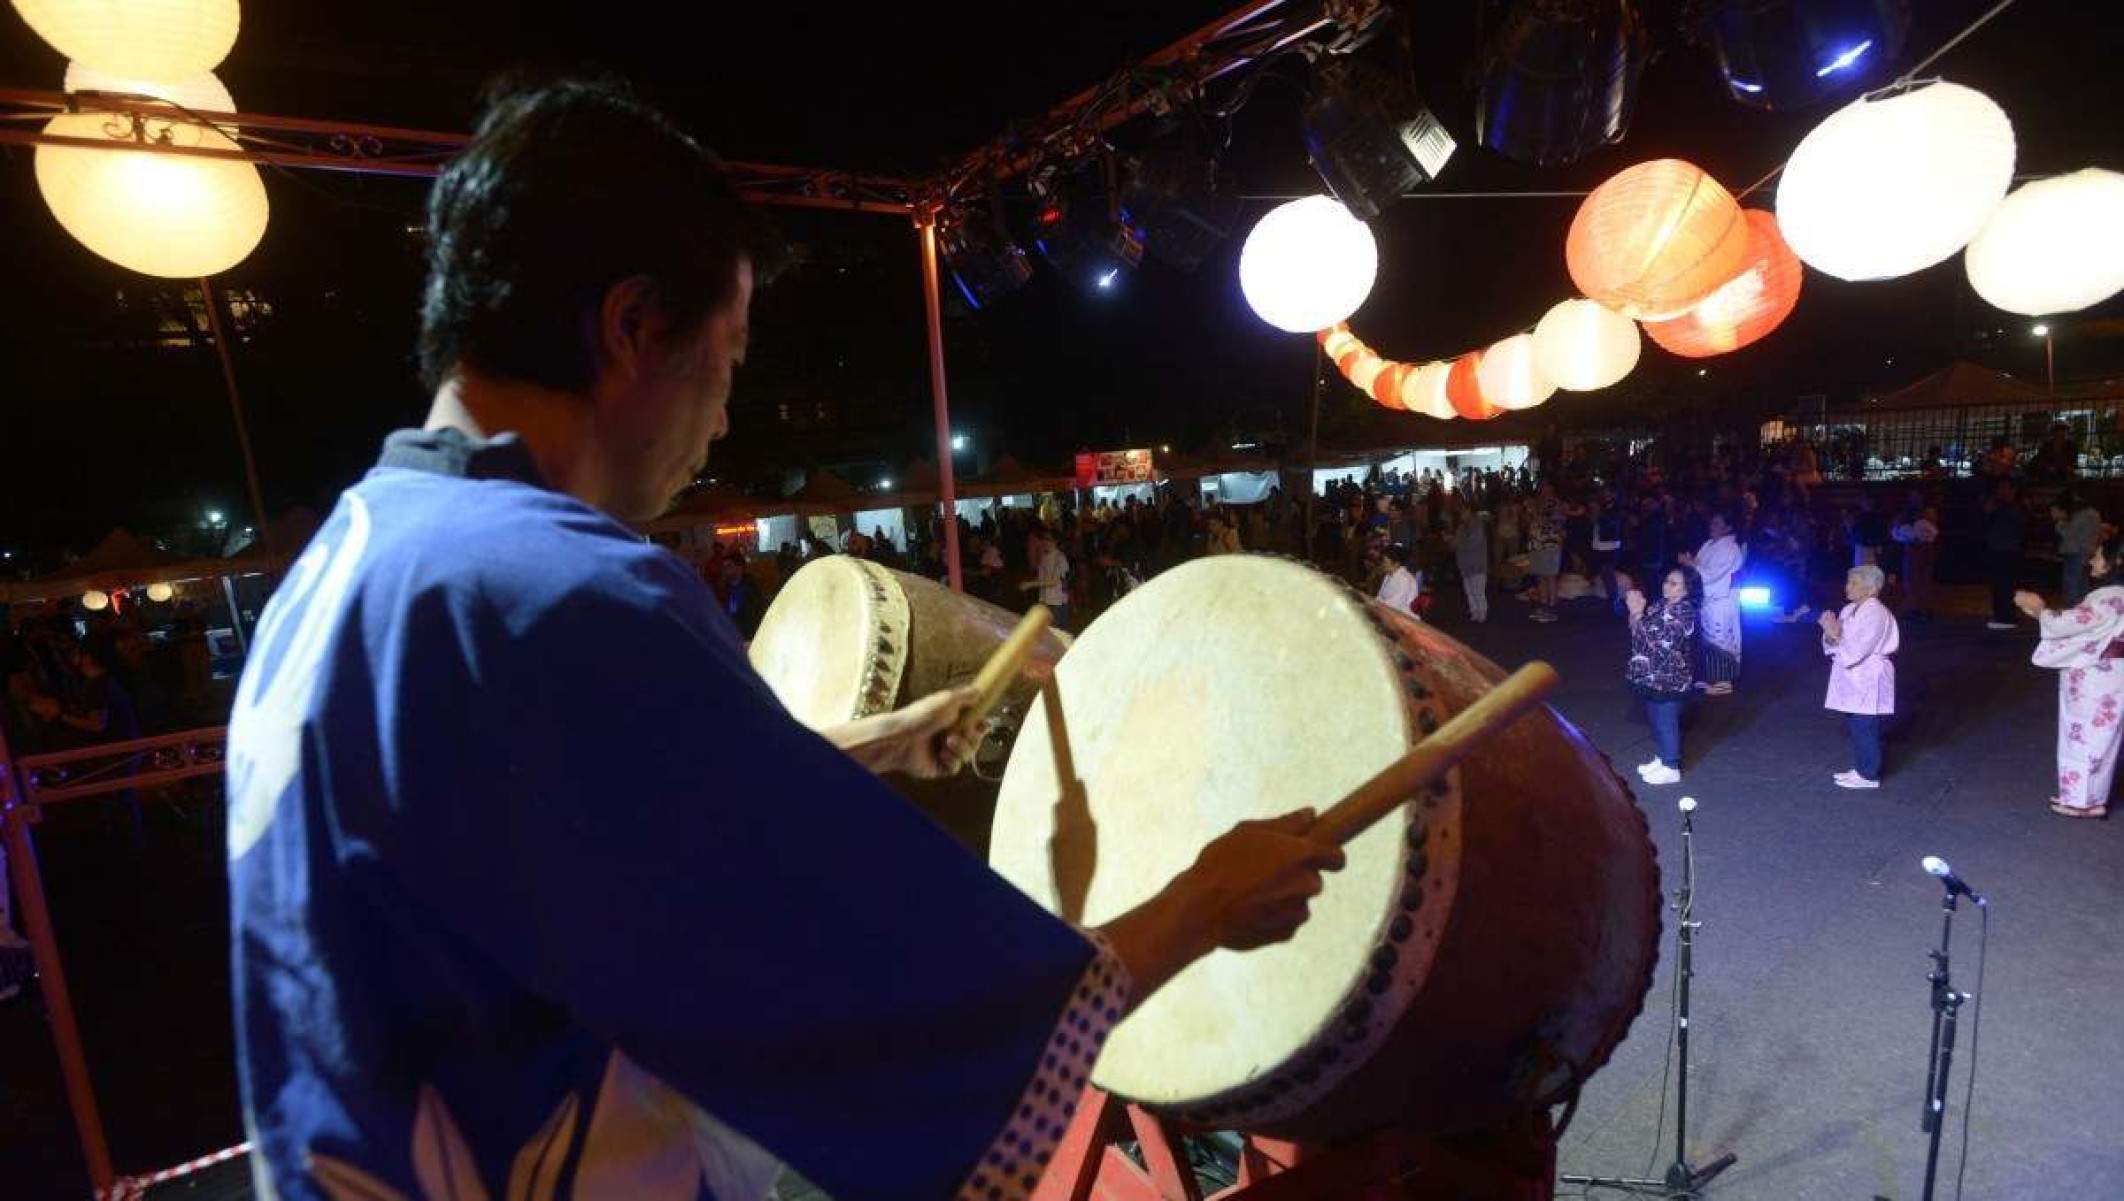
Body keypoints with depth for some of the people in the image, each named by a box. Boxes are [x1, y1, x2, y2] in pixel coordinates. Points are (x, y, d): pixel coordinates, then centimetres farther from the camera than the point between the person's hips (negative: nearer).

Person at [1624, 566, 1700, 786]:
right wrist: (1634, 609, -7)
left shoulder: (1684, 613, -22)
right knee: (1656, 720, 21)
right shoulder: (1660, 604, 5)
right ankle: (1660, 759, 38)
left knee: (1666, 723, 6)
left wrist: (1637, 614, -28)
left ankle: (1671, 769, 21)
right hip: (1650, 676, 8)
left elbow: (1657, 642, -28)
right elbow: (1637, 631, 9)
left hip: (1668, 679, -8)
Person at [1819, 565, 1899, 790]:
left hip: (1868, 682, -9)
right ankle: (1860, 769, 27)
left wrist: (1834, 636, -18)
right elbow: (1833, 647, 10)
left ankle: (1869, 775, 8)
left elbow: (1856, 651, -23)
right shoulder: (1849, 610, 9)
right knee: (1854, 725, 16)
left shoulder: (1876, 614, -16)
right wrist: (1831, 634, -9)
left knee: (1864, 728, -2)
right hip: (1852, 680, 9)